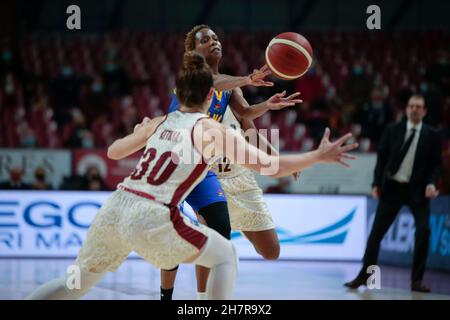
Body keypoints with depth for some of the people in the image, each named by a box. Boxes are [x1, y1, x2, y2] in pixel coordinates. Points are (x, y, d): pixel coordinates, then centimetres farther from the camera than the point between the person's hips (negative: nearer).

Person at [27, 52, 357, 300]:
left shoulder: (158, 123, 17)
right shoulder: (213, 130, 3)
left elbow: (113, 152, 32)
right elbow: (271, 166, 1)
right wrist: (319, 156, 11)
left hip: (115, 208, 5)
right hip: (152, 218, -5)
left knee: (79, 282, 23)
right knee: (225, 255, 15)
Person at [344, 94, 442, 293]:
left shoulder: (431, 136, 1)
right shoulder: (393, 131, 2)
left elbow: (435, 164, 1)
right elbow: (382, 158, 4)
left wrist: (431, 184, -16)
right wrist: (377, 184, -5)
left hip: (417, 189, -1)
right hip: (392, 187, 1)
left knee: (423, 231, -12)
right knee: (376, 232, 1)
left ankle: (417, 280, -2)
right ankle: (364, 275, 11)